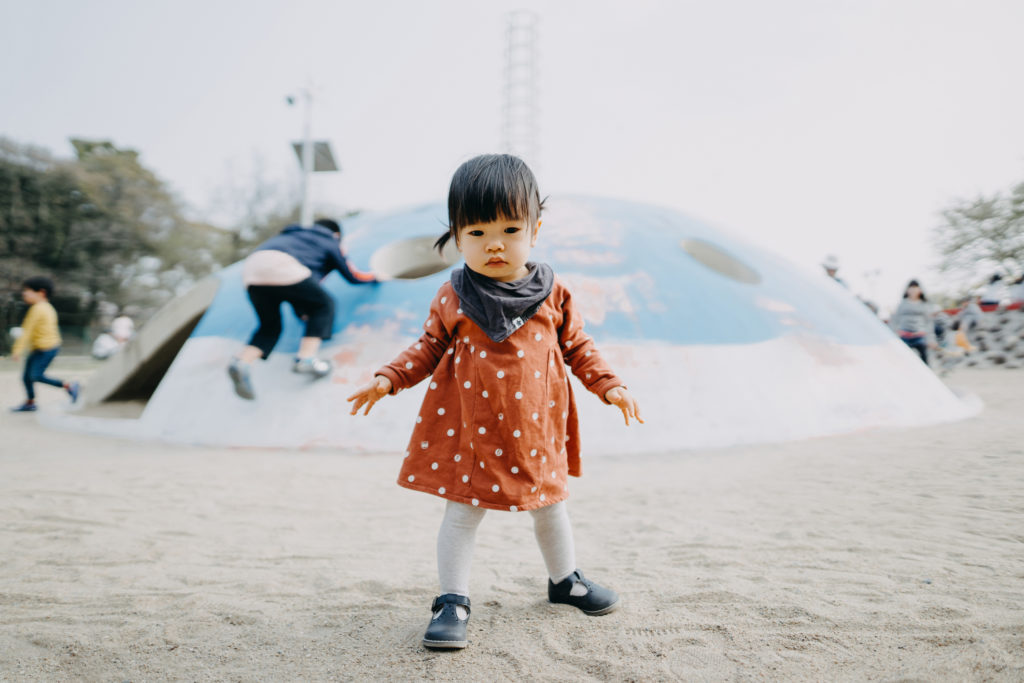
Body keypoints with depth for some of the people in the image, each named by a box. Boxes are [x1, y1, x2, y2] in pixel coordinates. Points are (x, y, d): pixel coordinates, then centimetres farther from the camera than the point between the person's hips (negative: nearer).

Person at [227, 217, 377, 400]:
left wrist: (300, 311, 53)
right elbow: (353, 277, 31)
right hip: (281, 267, -6)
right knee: (324, 305, 13)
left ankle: (242, 361, -9)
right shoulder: (331, 241, 26)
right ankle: (306, 358, -6)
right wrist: (375, 277, 51)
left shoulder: (293, 234, 42)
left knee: (270, 327, 19)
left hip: (251, 270, 6)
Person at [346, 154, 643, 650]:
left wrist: (608, 385, -3)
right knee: (461, 513, 4)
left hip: (536, 429, 3)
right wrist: (388, 379, -7)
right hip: (470, 430, -2)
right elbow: (430, 347, 4)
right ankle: (452, 600, 21)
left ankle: (565, 579, 42)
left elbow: (577, 346, 6)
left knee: (550, 508, 20)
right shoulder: (453, 299, -7)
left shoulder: (552, 294, -4)